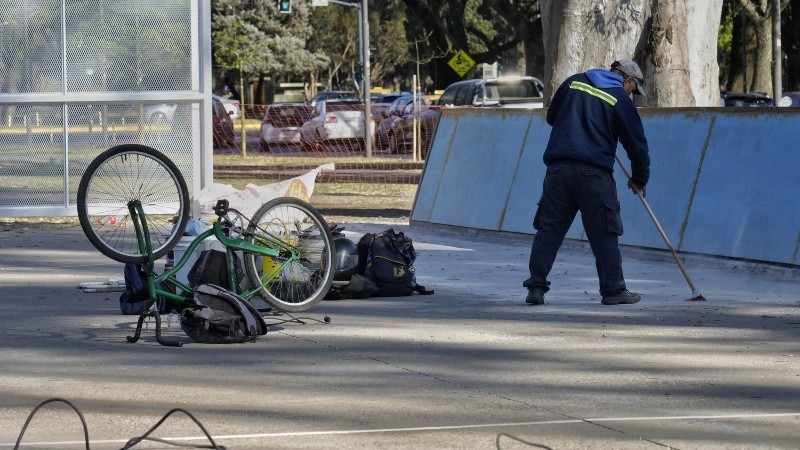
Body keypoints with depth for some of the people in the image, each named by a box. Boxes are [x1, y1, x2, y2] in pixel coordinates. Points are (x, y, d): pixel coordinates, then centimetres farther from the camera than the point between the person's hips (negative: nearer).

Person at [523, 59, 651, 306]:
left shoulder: (574, 82, 15)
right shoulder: (622, 101, 3)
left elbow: (551, 116, 27)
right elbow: (637, 144, 7)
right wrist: (639, 179, 21)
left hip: (558, 167, 4)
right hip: (594, 173, -4)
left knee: (548, 230, 6)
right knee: (604, 234, 4)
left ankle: (536, 287, 2)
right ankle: (613, 290, 8)